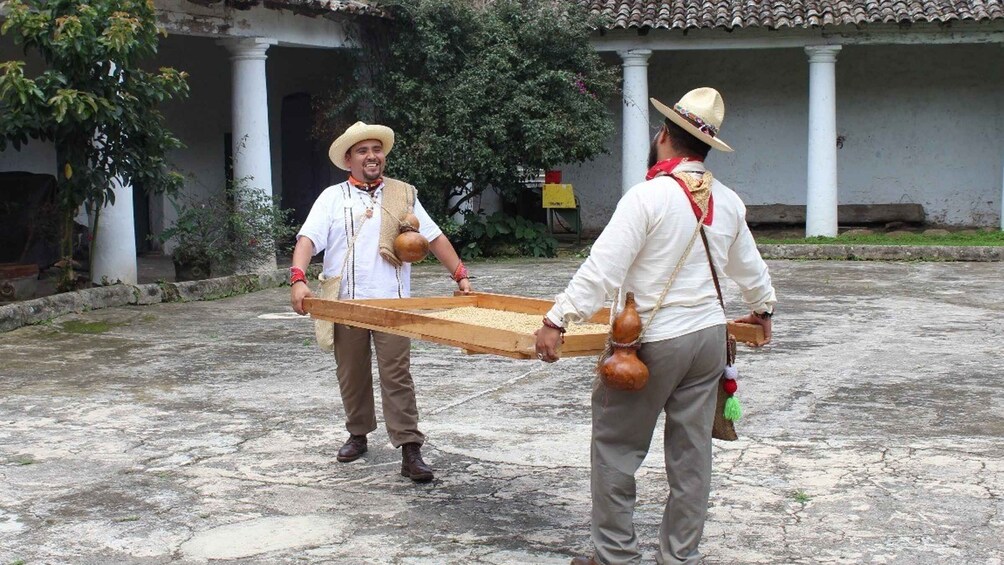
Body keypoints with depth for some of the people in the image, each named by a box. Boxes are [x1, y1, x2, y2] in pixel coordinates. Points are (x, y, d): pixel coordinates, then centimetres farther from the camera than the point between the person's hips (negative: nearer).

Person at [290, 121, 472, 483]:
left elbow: (434, 237, 12)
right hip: (345, 302, 1)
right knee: (351, 375, 11)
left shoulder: (403, 195, 11)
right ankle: (358, 435, 31)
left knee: (397, 375, -6)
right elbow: (308, 239, -6)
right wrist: (298, 279, -23)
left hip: (391, 301, -1)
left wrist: (460, 275, 3)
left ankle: (410, 450, -6)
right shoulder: (333, 197, 6)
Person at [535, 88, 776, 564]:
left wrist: (556, 320, -18)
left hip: (654, 342, -6)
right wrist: (762, 309, 40)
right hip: (710, 336, 7)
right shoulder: (728, 201, 7)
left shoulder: (648, 196, -14)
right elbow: (750, 267, 22)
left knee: (615, 448, 5)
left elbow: (602, 269, -20)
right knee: (691, 453, 11)